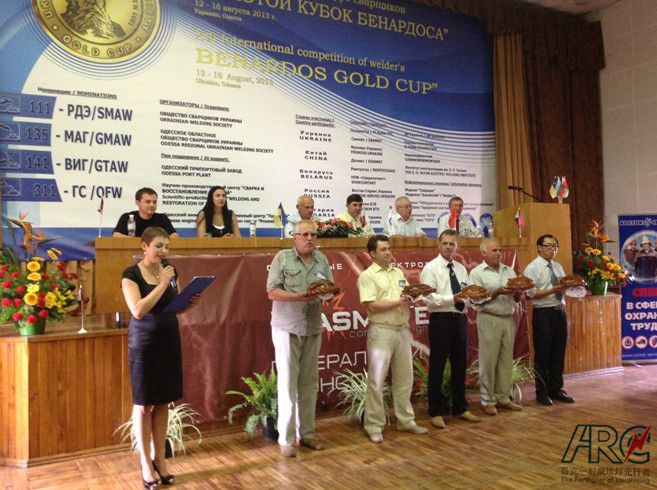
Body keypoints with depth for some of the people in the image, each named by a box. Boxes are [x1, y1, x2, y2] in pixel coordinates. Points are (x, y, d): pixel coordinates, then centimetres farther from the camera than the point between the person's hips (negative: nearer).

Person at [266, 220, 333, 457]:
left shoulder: (321, 259, 10)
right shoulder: (282, 258, -4)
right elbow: (272, 292, -9)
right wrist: (298, 297, -21)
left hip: (313, 329, 4)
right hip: (287, 328, -4)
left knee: (309, 383, 9)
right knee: (288, 383, -2)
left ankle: (306, 433, 21)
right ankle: (286, 439, 7)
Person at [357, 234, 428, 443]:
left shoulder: (398, 273, 14)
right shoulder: (367, 276, -7)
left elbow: (407, 298, 16)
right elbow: (372, 306, -16)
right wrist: (398, 302, -16)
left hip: (402, 329, 7)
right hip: (381, 331, -6)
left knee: (404, 377, 14)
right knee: (377, 380, 1)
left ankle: (405, 420, 27)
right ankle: (374, 426, 12)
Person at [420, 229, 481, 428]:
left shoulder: (461, 268, 14)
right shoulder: (430, 268, -6)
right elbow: (429, 298, -15)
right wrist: (453, 299, -25)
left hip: (460, 319, 6)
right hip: (440, 320, -6)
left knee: (460, 366, 14)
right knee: (437, 367, 2)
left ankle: (460, 408, 29)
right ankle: (436, 412, 14)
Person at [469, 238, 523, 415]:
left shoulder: (509, 271, 13)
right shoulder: (477, 273, -2)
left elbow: (518, 298, 14)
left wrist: (517, 292, -8)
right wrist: (498, 292, -17)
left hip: (508, 319, 5)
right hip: (489, 319, -5)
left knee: (506, 360, 9)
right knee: (488, 361, -1)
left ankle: (503, 397, 20)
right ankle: (488, 400, 8)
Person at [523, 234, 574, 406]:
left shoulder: (558, 266, 14)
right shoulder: (532, 268, -8)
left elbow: (565, 286, 17)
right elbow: (530, 294, -15)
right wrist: (552, 290, -22)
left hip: (560, 311, 7)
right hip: (543, 313, -7)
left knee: (559, 353, 12)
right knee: (542, 355, 2)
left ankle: (556, 389, 26)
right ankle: (542, 392, 14)